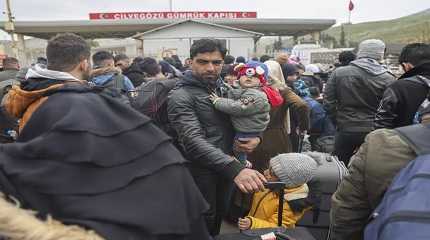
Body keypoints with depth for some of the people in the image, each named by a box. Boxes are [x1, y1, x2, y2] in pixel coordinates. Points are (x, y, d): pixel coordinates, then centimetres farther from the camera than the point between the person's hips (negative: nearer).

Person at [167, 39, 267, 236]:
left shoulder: (224, 88, 3)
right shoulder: (181, 97, -19)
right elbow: (194, 141, -33)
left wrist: (256, 137, -10)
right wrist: (235, 168, -45)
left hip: (226, 166, 7)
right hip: (200, 169, -6)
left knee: (220, 214, 24)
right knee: (203, 222, 11)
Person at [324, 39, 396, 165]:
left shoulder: (338, 73, -3)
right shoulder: (388, 79, -6)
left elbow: (329, 103, -2)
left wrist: (338, 123, 9)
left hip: (345, 131, 1)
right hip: (374, 132, 0)